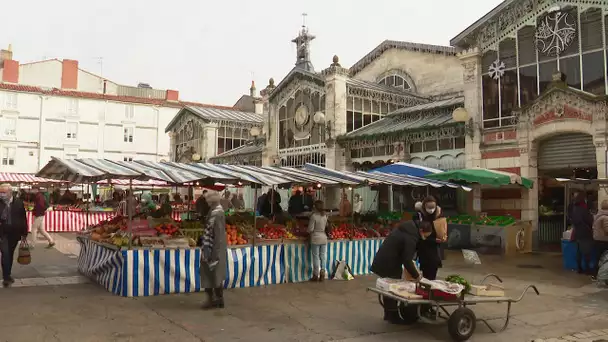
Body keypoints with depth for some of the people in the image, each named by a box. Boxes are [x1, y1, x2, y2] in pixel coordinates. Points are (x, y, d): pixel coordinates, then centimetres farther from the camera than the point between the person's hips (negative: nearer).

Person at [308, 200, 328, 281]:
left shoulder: (314, 216, -15)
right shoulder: (325, 215, 1)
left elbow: (310, 229, -13)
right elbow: (327, 227, 6)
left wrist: (309, 231, 7)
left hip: (315, 239, -5)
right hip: (324, 238, 5)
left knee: (316, 257, 3)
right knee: (323, 256, 10)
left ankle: (316, 275, 10)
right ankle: (322, 275, 15)